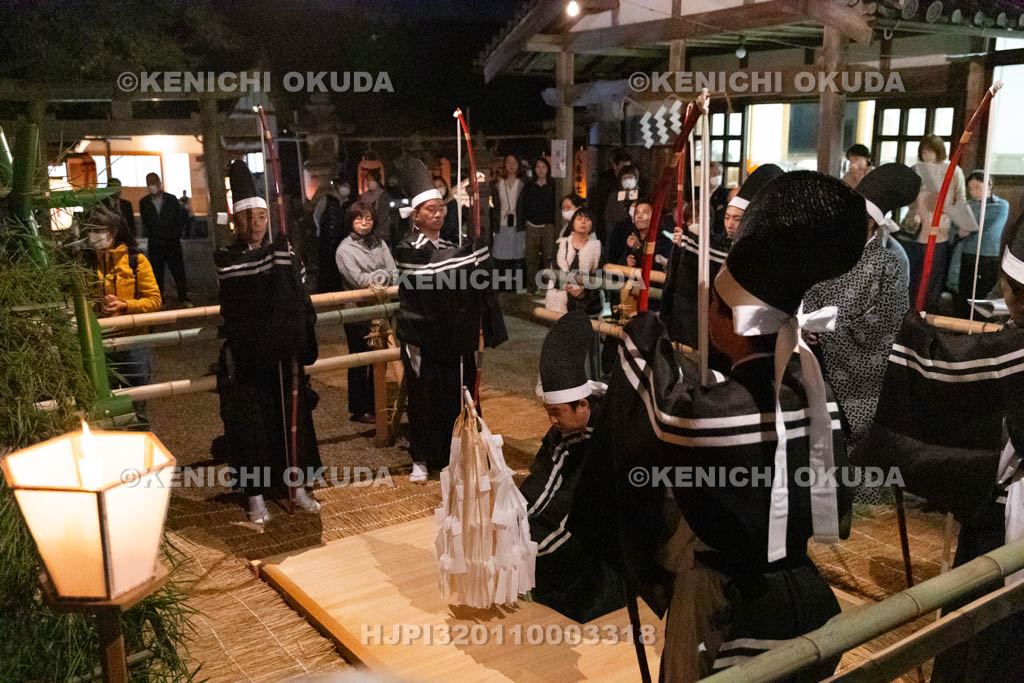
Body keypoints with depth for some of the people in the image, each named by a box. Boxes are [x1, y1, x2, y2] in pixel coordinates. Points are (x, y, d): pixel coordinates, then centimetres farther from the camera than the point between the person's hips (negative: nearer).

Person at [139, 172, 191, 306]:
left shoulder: (171, 199, 3)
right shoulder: (144, 202, 6)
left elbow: (180, 219, 6)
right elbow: (144, 223, 12)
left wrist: (176, 236, 1)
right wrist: (150, 236, 3)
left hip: (172, 242, -1)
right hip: (155, 244, 1)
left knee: (178, 271, -1)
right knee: (157, 273, 3)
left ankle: (183, 298, 7)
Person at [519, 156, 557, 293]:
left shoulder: (553, 187, 6)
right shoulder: (529, 186, 9)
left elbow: (556, 206, 4)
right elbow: (522, 205, 9)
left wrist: (555, 223, -3)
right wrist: (523, 222, 1)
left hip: (548, 226, -1)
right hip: (532, 226, 1)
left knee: (548, 256, -6)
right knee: (531, 257, 1)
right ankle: (531, 286, 8)